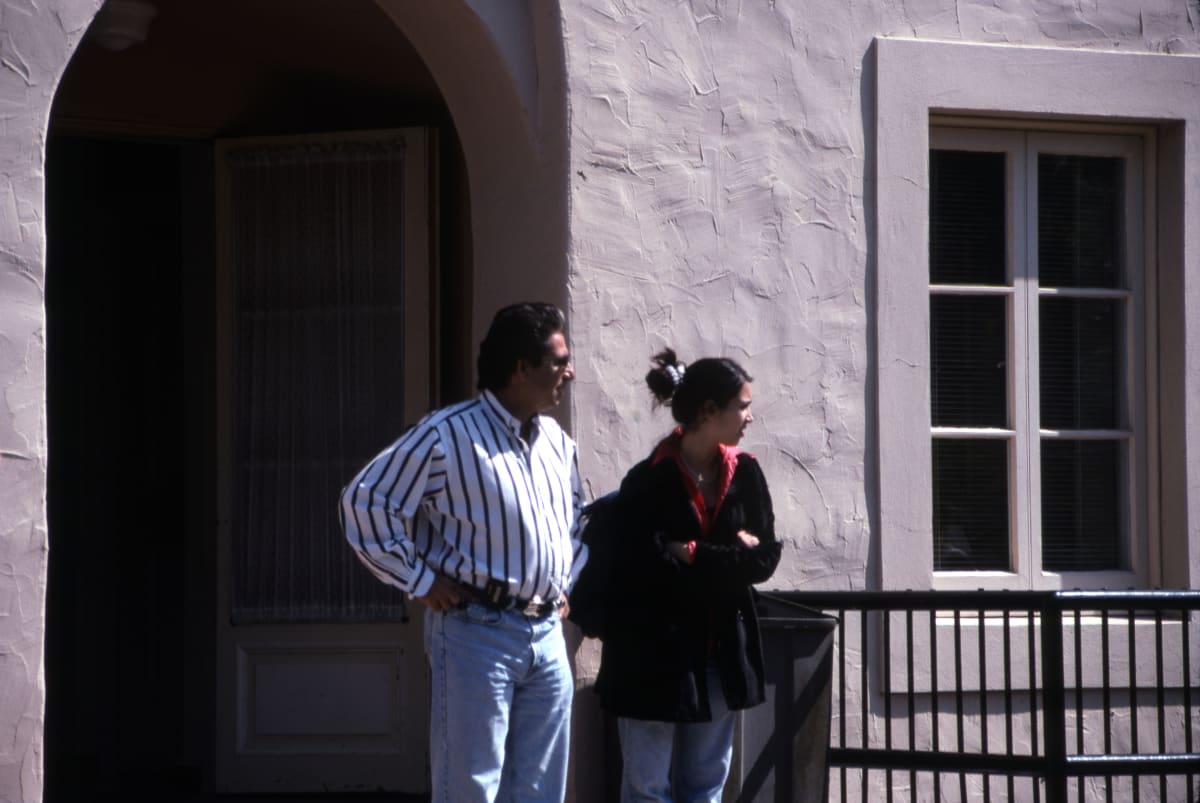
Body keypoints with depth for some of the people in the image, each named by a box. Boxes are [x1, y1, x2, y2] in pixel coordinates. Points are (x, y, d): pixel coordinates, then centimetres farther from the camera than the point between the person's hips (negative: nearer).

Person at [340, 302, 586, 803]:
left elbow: (579, 517, 31)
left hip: (546, 633, 7)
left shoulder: (558, 443, 12)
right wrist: (421, 582, -12)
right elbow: (366, 501, -12)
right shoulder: (448, 435, -12)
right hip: (477, 631, -7)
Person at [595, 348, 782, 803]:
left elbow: (764, 559, -1)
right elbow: (648, 569, -20)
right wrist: (730, 556, -14)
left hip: (720, 656, 5)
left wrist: (694, 556, -14)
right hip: (654, 657, -5)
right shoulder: (649, 482, -12)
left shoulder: (744, 475, 4)